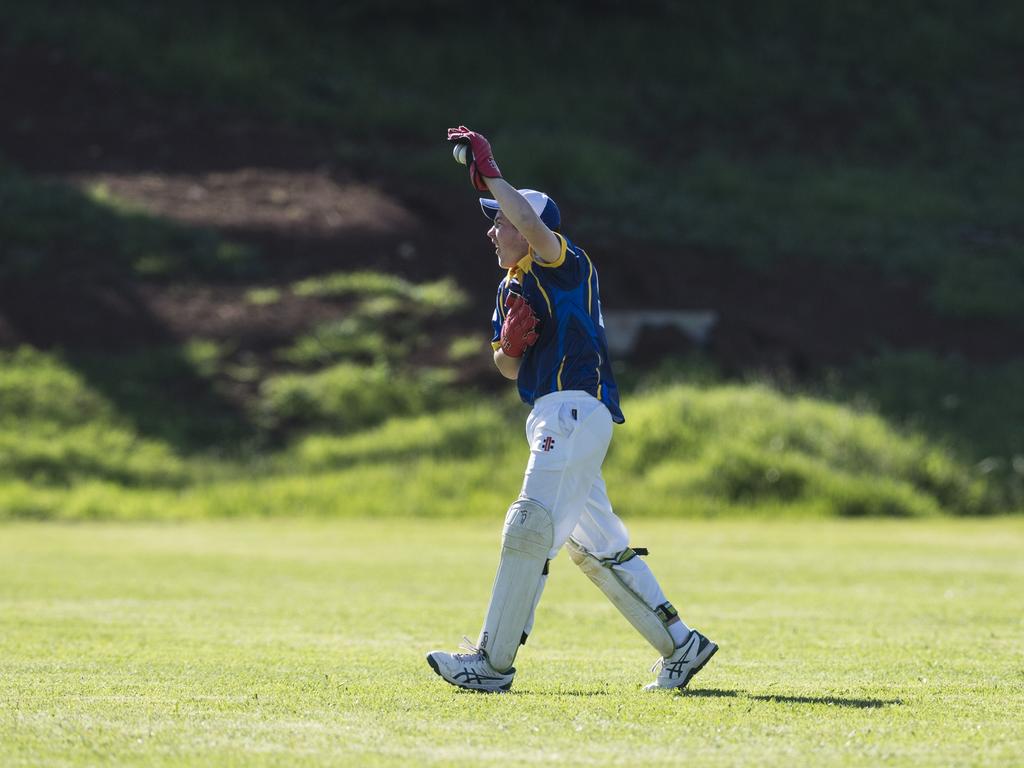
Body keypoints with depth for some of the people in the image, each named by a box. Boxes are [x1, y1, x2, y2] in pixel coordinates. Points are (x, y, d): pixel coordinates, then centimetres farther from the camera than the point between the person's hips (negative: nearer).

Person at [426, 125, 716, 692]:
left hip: (577, 407, -10)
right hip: (550, 417, 10)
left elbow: (533, 226, -29)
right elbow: (509, 368, 21)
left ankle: (493, 661, -15)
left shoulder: (564, 265, -7)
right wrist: (510, 344, -1)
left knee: (530, 528, -14)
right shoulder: (511, 287, 19)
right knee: (595, 545, 13)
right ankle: (680, 645, 18)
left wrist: (489, 175, -24)